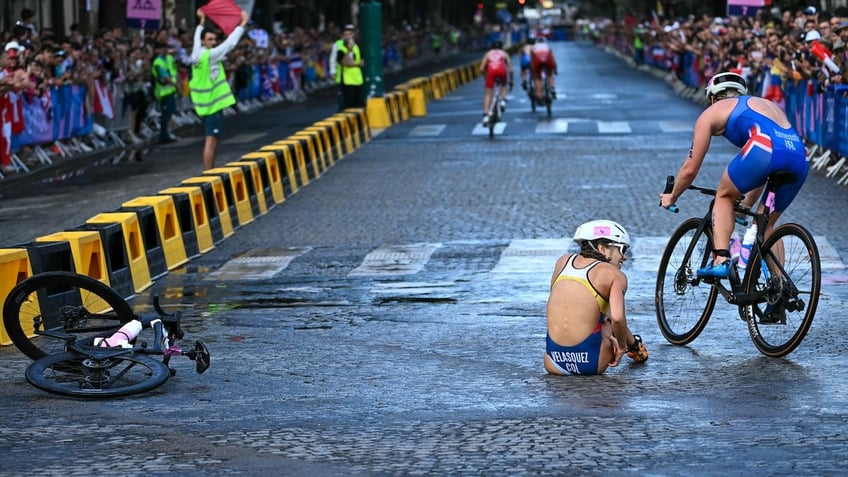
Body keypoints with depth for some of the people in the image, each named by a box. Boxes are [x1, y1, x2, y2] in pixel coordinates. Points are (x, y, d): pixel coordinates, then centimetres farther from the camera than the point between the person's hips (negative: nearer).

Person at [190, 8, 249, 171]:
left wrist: (202, 22, 37)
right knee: (211, 141, -10)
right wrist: (243, 23, -8)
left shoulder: (197, 54, 7)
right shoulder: (210, 55, -15)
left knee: (211, 141, 15)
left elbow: (197, 37, 26)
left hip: (205, 103, 9)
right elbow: (231, 42, -15)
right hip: (212, 103, -9)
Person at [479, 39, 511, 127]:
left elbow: (482, 69, 23)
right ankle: (503, 101, 7)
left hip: (491, 70, 0)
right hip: (501, 69, 0)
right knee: (503, 85, 32)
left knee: (487, 94, 4)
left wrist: (486, 76, 39)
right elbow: (510, 69, 27)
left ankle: (485, 115, -10)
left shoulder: (488, 53, 32)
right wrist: (511, 80, 39)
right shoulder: (504, 54, 32)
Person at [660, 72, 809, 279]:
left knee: (724, 195, 20)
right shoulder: (767, 105, 41)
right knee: (766, 224, 23)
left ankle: (720, 260, 2)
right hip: (800, 158, 5)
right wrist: (747, 204, 57)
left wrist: (671, 196, 45)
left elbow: (690, 168, 27)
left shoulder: (712, 113, 25)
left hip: (765, 149, -5)